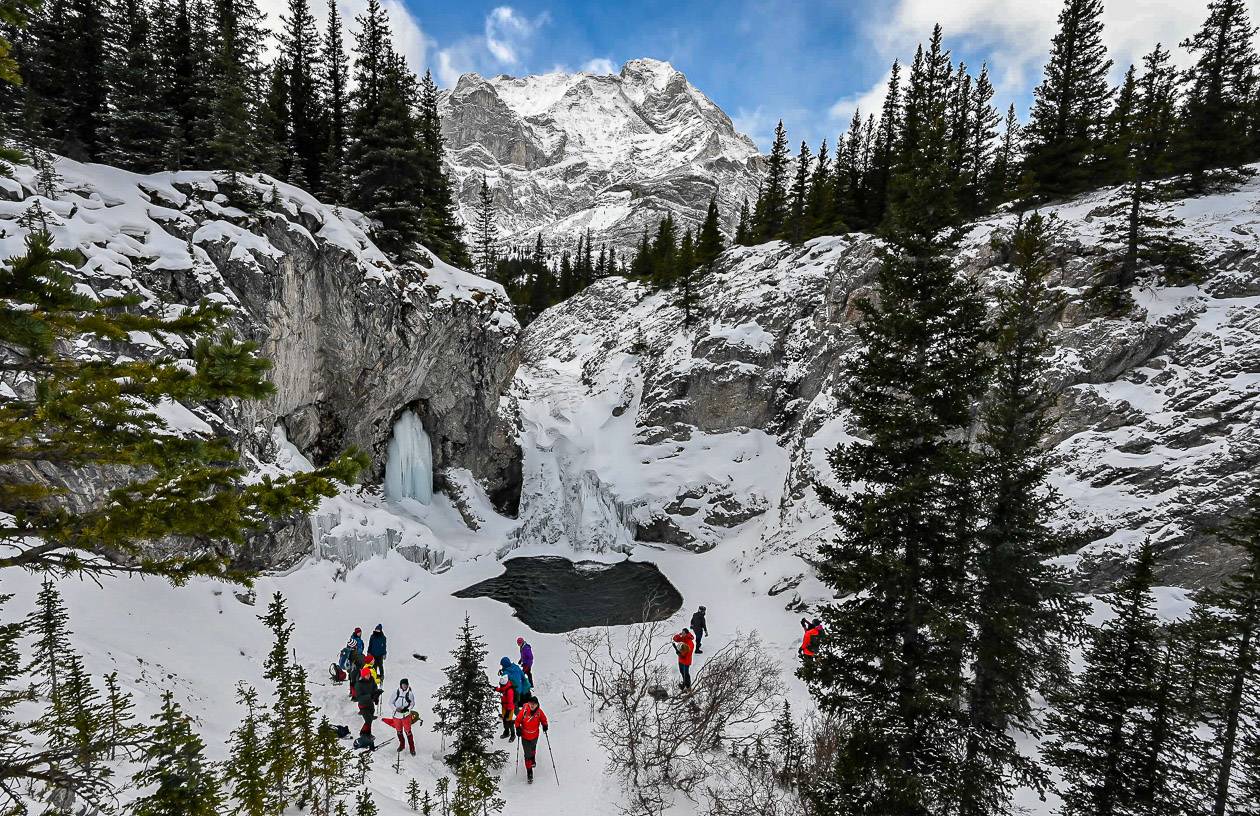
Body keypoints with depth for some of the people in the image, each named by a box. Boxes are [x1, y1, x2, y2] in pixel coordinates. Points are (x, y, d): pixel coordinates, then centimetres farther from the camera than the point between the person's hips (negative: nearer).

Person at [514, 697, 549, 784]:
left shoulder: (539, 712, -18)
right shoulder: (524, 711, -24)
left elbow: (543, 719, 1)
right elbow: (518, 720, -10)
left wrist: (545, 726, -12)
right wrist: (518, 729, -17)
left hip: (535, 736, 2)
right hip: (525, 737, -2)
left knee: (533, 750, 28)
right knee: (527, 755, -4)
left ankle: (532, 760, 58)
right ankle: (529, 773, 9)